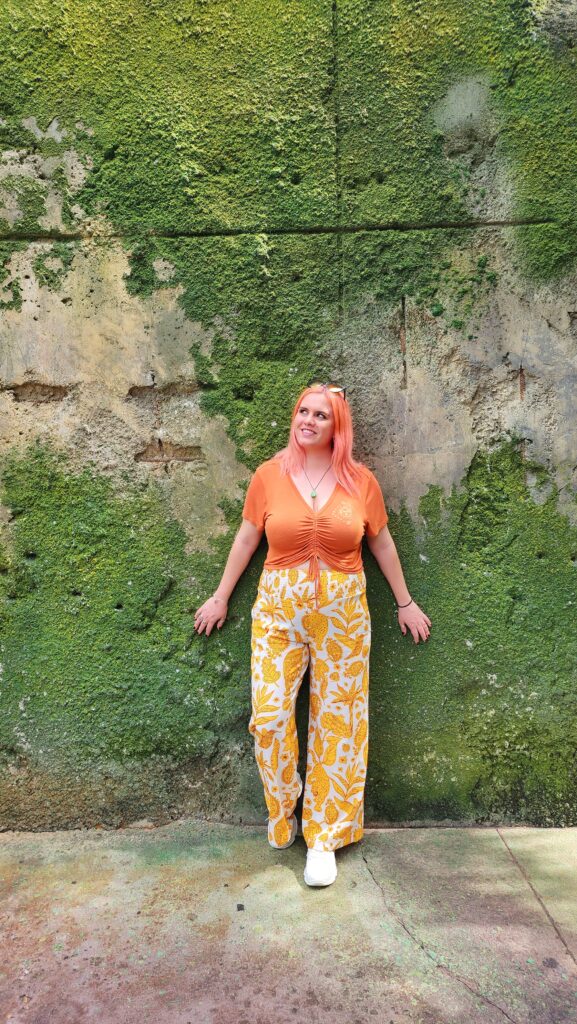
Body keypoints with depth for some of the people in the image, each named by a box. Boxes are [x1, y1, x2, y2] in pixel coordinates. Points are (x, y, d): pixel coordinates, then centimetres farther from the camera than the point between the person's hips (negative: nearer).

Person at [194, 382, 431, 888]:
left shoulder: (361, 480, 0)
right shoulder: (269, 474, 0)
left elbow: (382, 543, 10)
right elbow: (246, 539, 7)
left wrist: (405, 603, 14)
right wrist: (221, 597, 11)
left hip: (342, 613, 0)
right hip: (278, 610, 0)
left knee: (338, 722, 6)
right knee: (269, 717, -3)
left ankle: (324, 837, 22)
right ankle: (283, 811, 27)